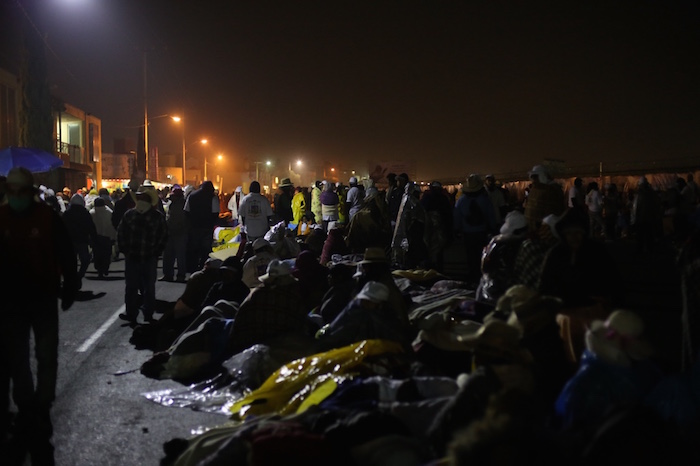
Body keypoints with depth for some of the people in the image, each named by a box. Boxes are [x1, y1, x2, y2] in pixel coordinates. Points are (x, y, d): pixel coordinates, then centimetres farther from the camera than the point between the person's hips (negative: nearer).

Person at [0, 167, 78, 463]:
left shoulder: (49, 218, -9)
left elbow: (66, 257, -5)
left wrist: (69, 291, -5)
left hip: (44, 299, -2)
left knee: (47, 356, 5)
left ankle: (41, 408, 20)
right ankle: (25, 408, 27)